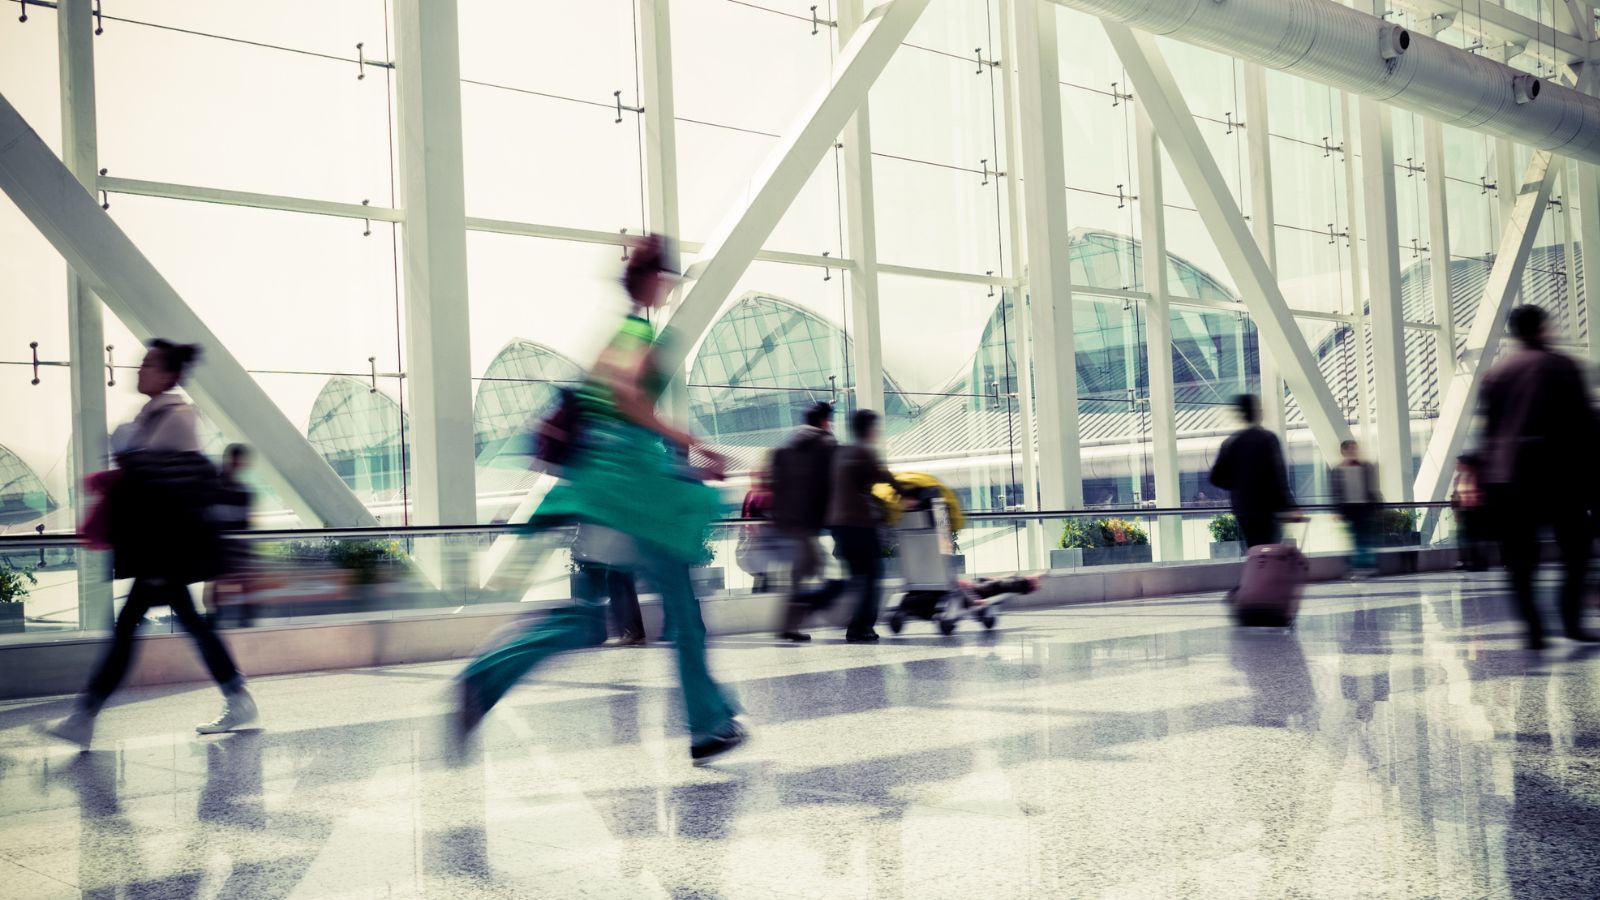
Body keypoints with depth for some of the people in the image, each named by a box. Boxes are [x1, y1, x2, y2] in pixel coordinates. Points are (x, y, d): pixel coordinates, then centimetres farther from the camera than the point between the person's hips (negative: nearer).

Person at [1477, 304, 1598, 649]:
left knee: (1520, 559, 2)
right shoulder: (1562, 367, 1)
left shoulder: (1495, 374, 10)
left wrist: (1491, 478, 13)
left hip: (1508, 475, 3)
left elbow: (1488, 430, 10)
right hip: (1559, 472, -2)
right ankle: (1572, 619, 1)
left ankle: (1533, 629, -7)